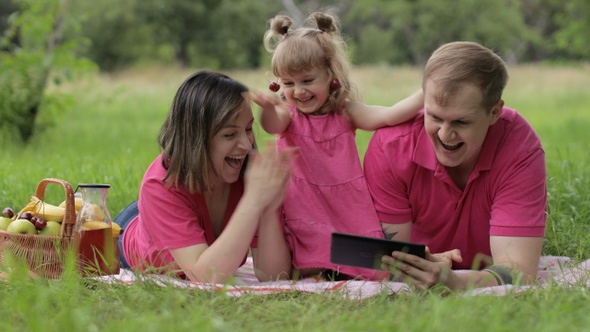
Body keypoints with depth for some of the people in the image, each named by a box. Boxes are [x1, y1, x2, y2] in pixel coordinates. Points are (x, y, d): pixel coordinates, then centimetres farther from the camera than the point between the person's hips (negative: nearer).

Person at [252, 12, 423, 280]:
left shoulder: (345, 113, 1)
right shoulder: (288, 114, -2)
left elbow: (388, 116, -11)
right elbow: (273, 125, -26)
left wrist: (426, 94, -24)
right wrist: (268, 107, -50)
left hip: (350, 216, 1)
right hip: (307, 224, -1)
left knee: (376, 278, -2)